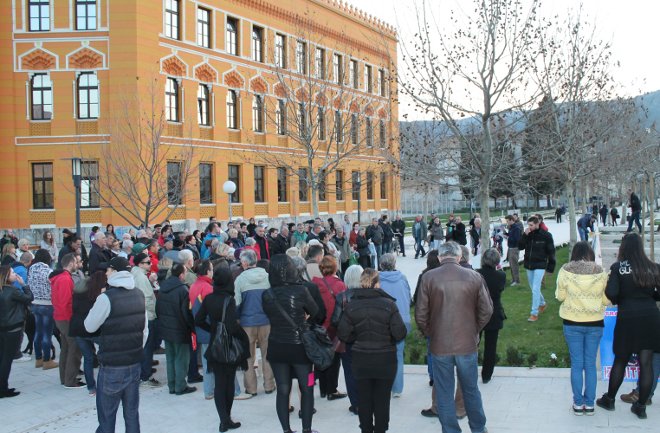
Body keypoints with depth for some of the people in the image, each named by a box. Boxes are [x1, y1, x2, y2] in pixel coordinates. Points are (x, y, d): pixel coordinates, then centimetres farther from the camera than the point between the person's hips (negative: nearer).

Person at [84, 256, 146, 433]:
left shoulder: (106, 298, -16)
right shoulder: (139, 295, 3)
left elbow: (90, 326, -6)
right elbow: (144, 328, 8)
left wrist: (96, 307, 10)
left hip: (112, 365, -5)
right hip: (134, 362, 6)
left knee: (107, 414, 5)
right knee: (132, 412, 12)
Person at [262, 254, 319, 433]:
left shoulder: (266, 295, -8)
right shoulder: (300, 290, -16)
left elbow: (269, 315, 6)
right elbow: (316, 313, -2)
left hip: (276, 348, 2)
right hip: (299, 347, -2)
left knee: (282, 390, 10)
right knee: (307, 389, 12)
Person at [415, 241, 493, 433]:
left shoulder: (428, 278, -9)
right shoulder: (474, 277, -6)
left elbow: (421, 314, -8)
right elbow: (486, 310, -3)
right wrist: (474, 330, 12)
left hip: (439, 345, -1)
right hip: (467, 344, 2)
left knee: (444, 393, 10)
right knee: (471, 389, 19)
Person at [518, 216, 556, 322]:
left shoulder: (545, 235, -12)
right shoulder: (527, 234, 1)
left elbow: (551, 252, -7)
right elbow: (520, 247, -3)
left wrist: (550, 267, -7)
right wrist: (524, 235, -17)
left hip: (540, 266, -5)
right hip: (529, 265, 6)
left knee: (535, 289, -11)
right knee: (533, 288, 18)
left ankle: (534, 313, -6)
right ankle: (542, 303, 43)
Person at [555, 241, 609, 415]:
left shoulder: (565, 272, -9)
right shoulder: (601, 273, -6)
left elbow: (560, 296, -4)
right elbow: (606, 300, -3)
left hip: (572, 323, -1)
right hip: (595, 323, 1)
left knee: (576, 364, 8)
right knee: (590, 364, 10)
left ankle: (578, 403, 12)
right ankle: (589, 403, 15)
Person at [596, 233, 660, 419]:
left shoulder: (618, 268, -6)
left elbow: (611, 293, -14)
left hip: (628, 316, -2)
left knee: (620, 360, 12)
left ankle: (609, 399, 26)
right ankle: (641, 406, 12)